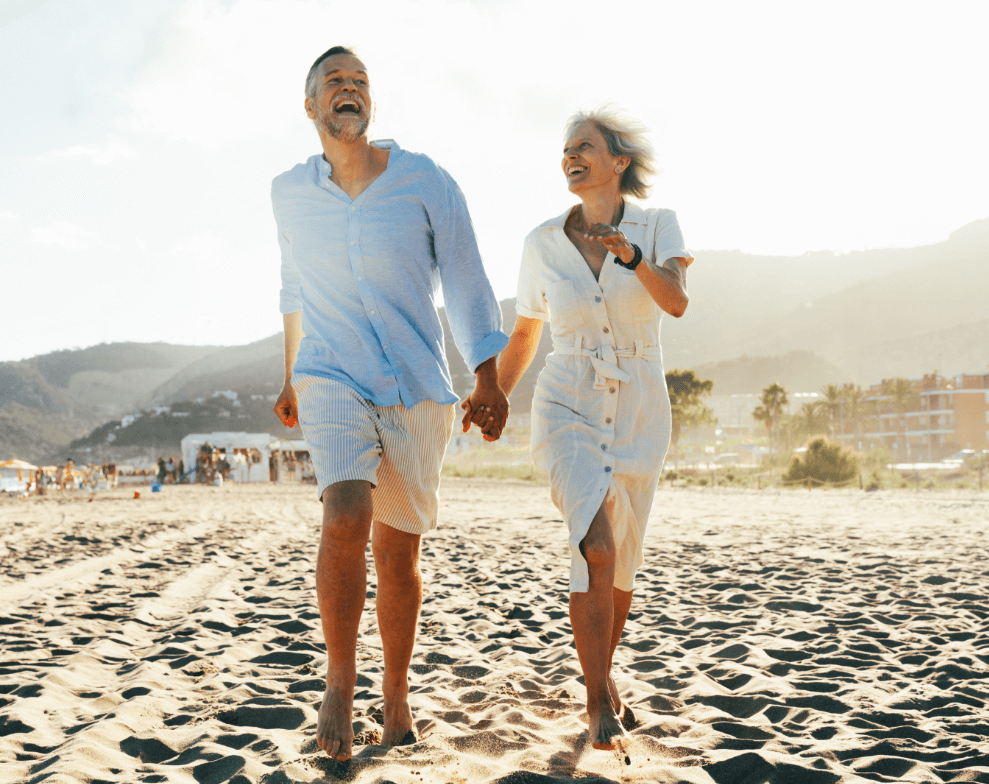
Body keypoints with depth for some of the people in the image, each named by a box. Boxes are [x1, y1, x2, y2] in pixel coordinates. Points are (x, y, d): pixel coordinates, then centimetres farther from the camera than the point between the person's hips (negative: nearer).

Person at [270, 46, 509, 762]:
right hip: (333, 379, 0)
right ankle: (340, 678, -6)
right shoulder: (290, 193, 5)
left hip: (416, 387, 0)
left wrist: (489, 380, -8)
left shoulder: (424, 181, -3)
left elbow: (466, 281, -1)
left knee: (398, 550, 6)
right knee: (347, 518, -25)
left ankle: (396, 693, 27)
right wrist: (293, 376, 27)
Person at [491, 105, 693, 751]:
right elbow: (525, 336, 13)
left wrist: (628, 253, -38)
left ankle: (603, 674, 39)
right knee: (597, 546, -23)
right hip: (569, 411, -1)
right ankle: (601, 706, -13)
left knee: (620, 562, 14)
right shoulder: (544, 243, 0)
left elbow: (676, 301, -22)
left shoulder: (658, 226, -3)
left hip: (639, 414, 1)